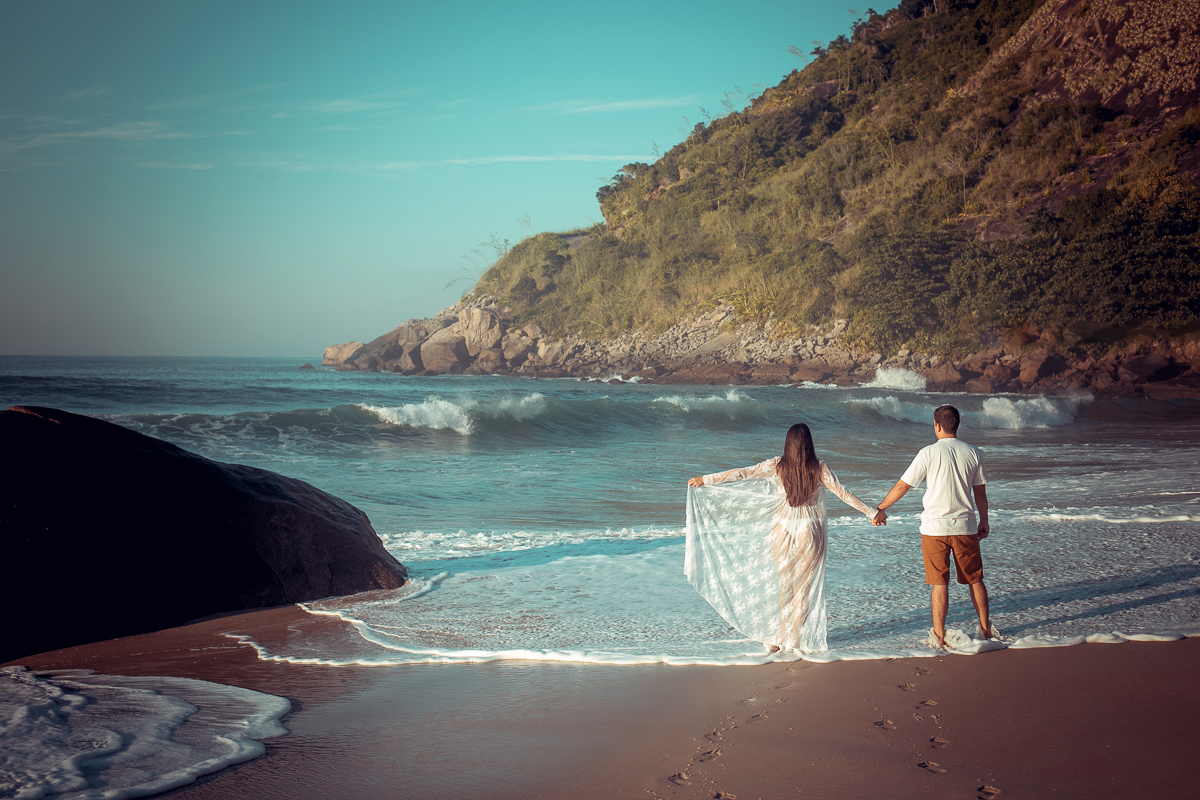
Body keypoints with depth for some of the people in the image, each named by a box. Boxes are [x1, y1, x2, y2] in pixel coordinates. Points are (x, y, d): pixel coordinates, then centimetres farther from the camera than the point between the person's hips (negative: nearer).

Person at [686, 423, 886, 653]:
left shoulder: (776, 466, -6)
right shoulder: (819, 468, -7)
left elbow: (741, 474, -3)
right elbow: (843, 493, -3)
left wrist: (705, 480, 4)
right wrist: (873, 513, 8)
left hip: (783, 529, 1)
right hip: (809, 531, -1)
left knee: (784, 584, 14)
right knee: (804, 586, 9)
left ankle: (781, 636, 19)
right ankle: (796, 640, 14)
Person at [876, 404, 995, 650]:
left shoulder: (929, 453, -9)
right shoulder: (972, 452, 1)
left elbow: (902, 485, -8)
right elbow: (980, 491, 10)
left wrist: (880, 509, 3)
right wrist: (983, 521, 22)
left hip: (935, 527, -3)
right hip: (966, 526, 3)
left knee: (939, 583, 2)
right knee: (975, 579, 15)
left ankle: (939, 636, 6)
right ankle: (985, 629, 25)